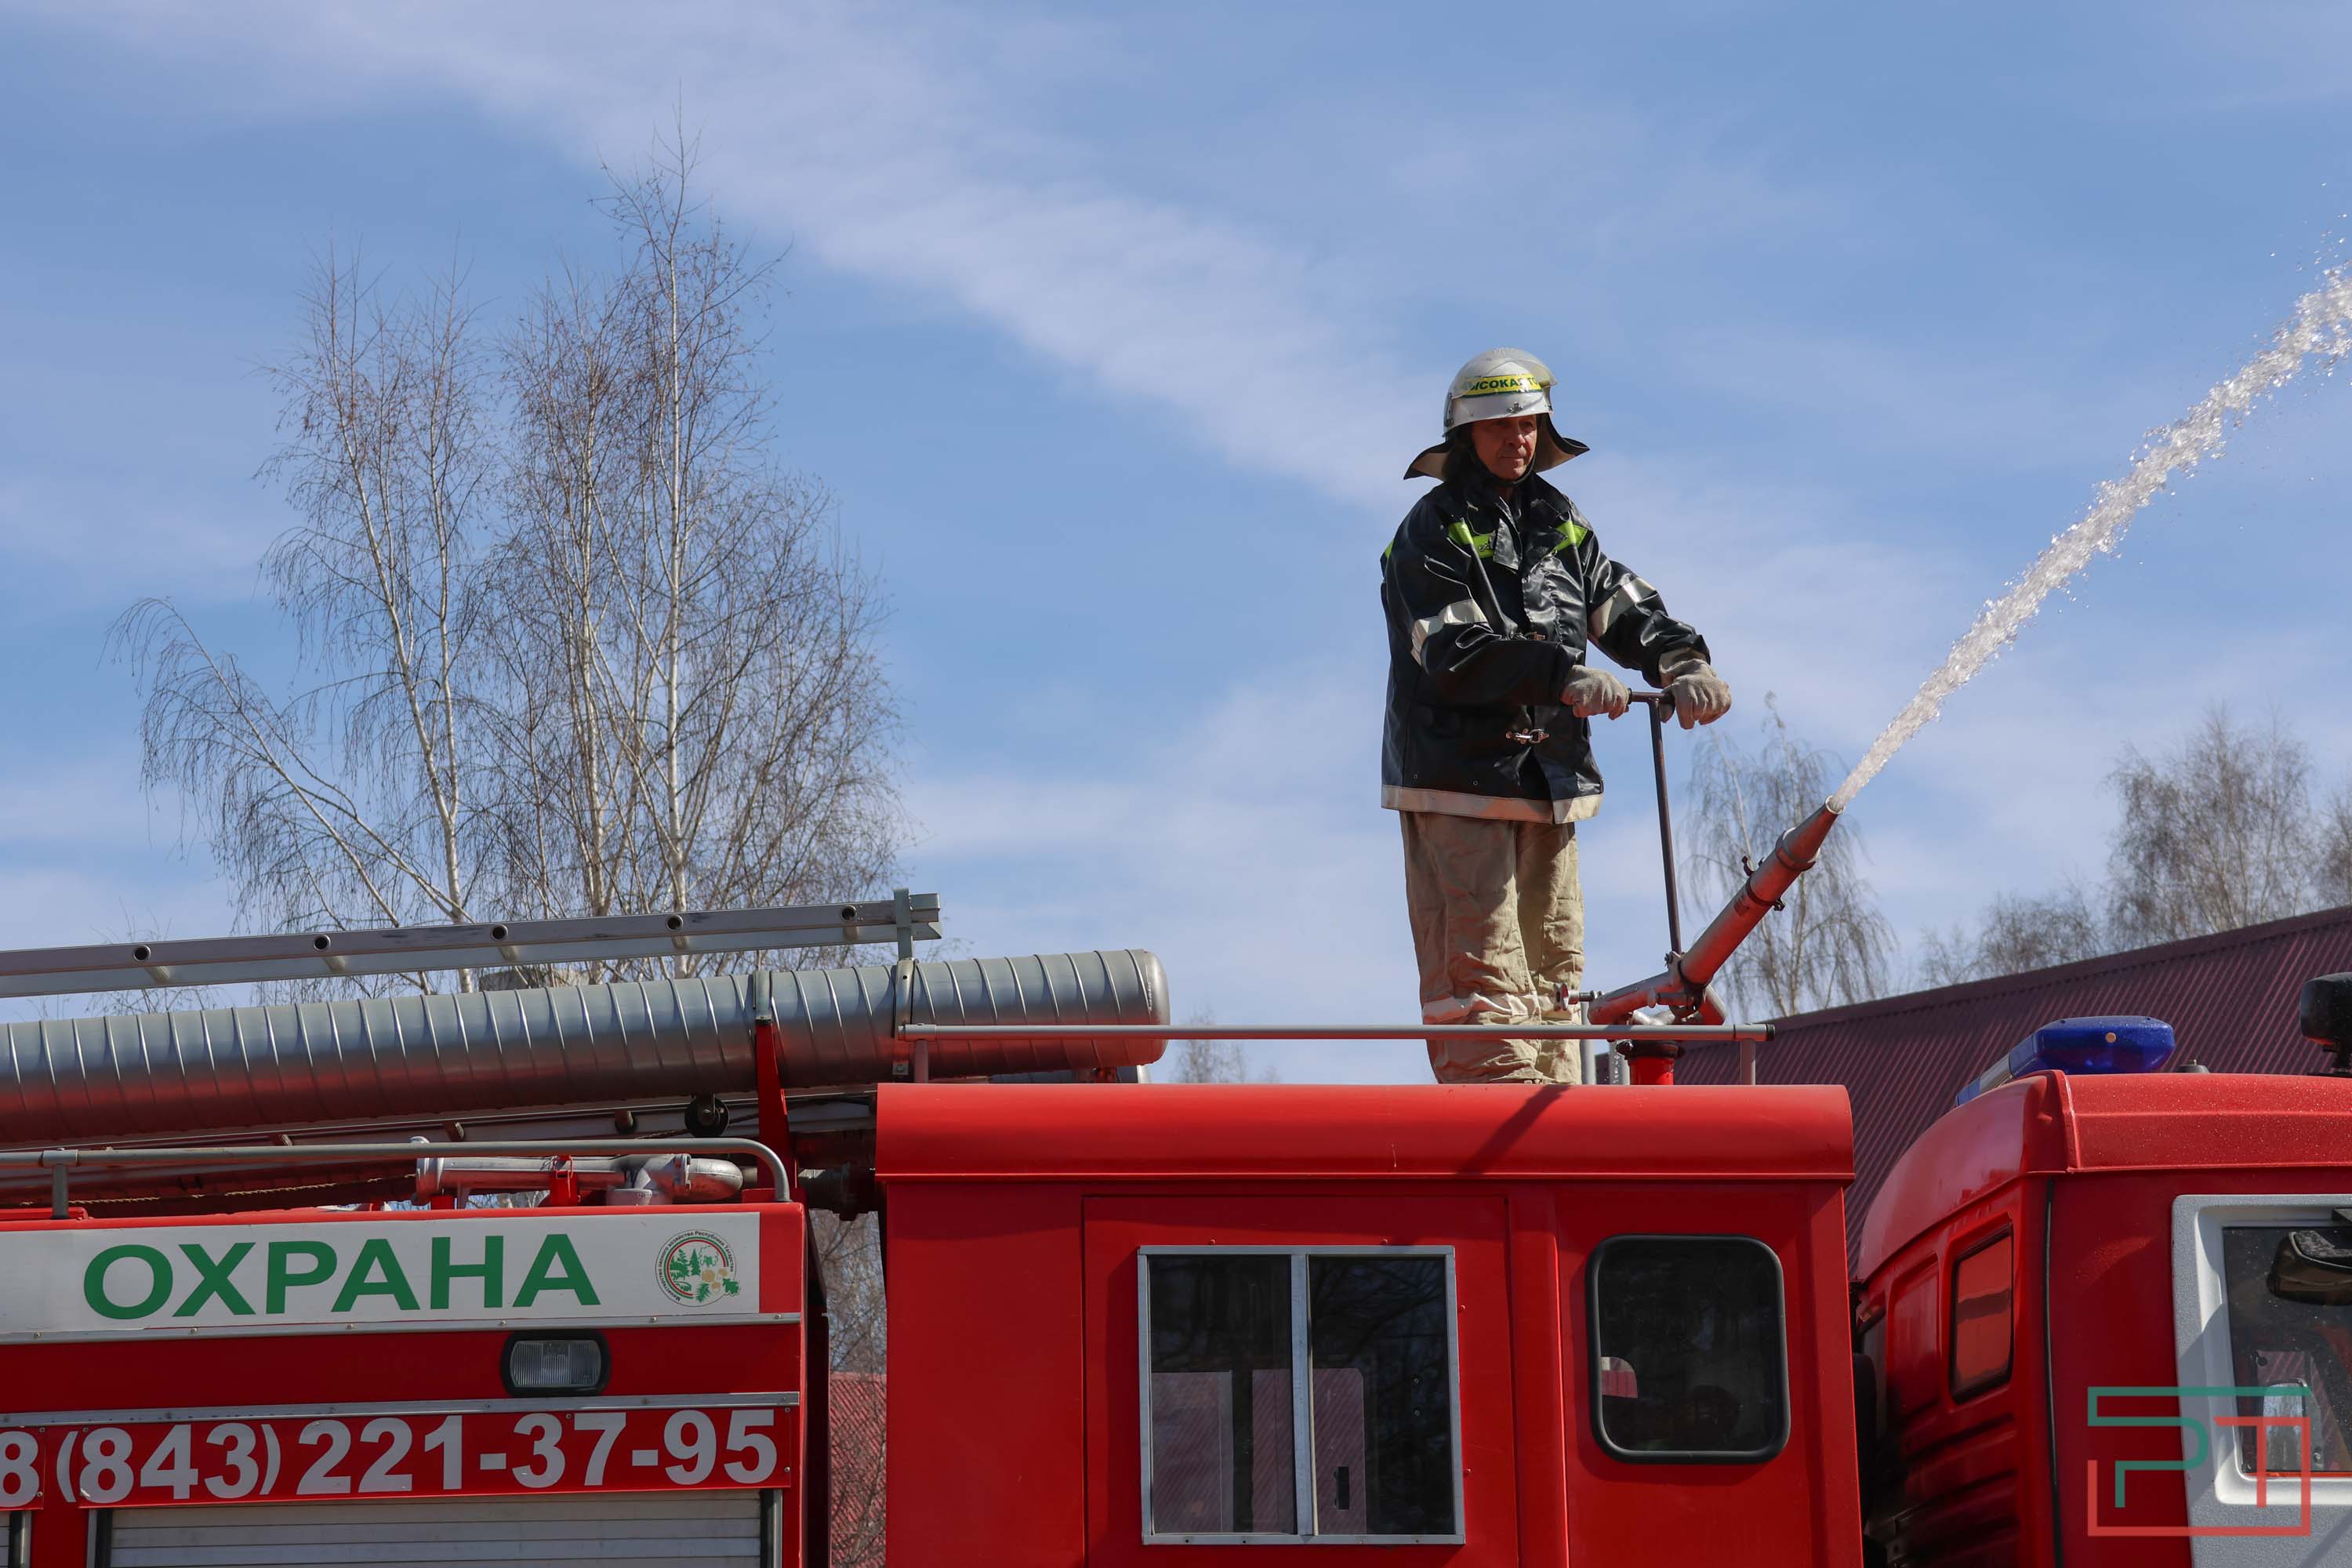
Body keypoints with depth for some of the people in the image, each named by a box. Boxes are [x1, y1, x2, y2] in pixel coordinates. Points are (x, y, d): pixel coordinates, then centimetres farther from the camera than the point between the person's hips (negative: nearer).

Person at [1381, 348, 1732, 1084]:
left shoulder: (1560, 524, 16)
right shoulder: (1432, 531, -4)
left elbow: (1624, 607, 8)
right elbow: (1456, 654, -16)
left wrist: (1682, 664, -13)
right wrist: (1562, 674, -28)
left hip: (1547, 777, 7)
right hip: (1458, 778, -7)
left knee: (1552, 966, 8)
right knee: (1482, 971, -11)